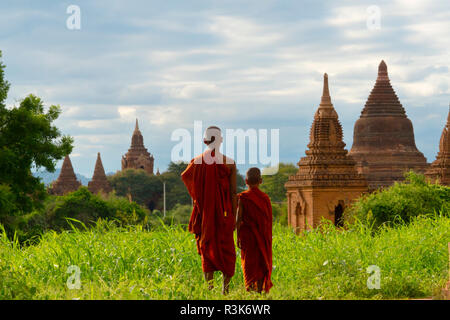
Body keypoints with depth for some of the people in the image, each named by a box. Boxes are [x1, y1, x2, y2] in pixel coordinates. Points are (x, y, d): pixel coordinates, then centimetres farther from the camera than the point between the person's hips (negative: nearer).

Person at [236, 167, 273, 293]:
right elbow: (268, 220, 3)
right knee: (261, 262, 10)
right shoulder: (265, 198, 0)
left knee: (249, 262, 3)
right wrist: (267, 239, 11)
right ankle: (260, 289, 10)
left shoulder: (243, 197, -6)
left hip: (247, 235, -2)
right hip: (262, 238, 2)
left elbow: (239, 219, -7)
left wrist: (238, 237, -1)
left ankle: (250, 288, -6)